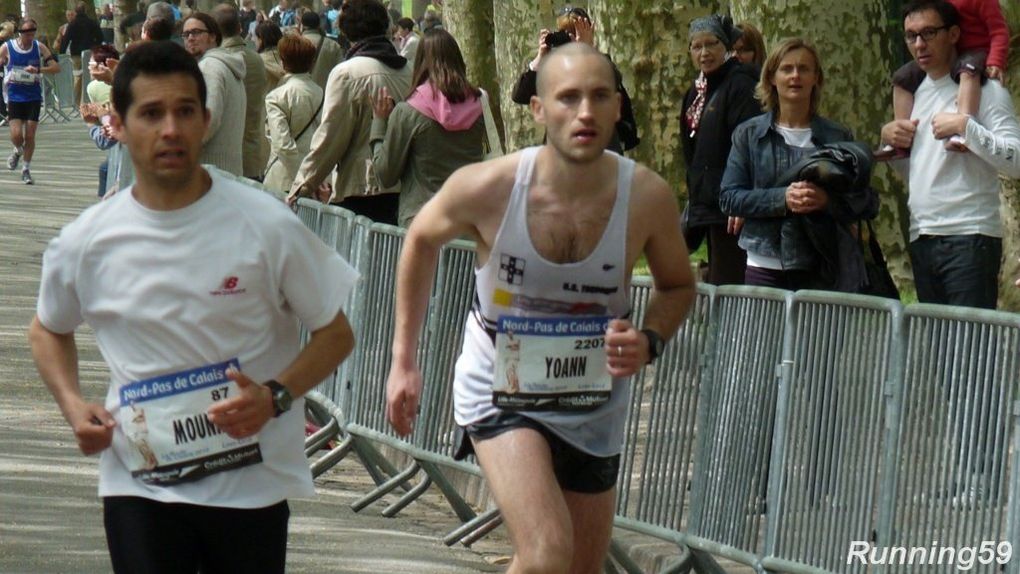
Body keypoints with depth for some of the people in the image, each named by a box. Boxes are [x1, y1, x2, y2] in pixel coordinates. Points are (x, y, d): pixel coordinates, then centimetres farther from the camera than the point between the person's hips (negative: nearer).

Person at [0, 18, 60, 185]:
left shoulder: (39, 47, -2)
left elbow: (56, 67, -4)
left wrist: (38, 70, -20)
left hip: (34, 97, 1)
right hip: (14, 97, -1)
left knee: (30, 135, 0)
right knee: (16, 135, -12)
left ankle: (26, 169, 16)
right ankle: (18, 151, 24)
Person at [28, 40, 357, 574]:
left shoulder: (265, 225, -9)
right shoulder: (88, 241, -3)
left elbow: (335, 334, 1)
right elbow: (48, 330, 17)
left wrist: (275, 397, -16)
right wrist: (72, 404, -1)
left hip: (251, 483, -1)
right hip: (139, 484, 1)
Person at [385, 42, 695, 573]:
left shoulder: (648, 196, -17)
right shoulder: (487, 188, -21)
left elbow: (677, 285, 4)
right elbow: (422, 240, 2)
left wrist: (649, 341, -17)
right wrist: (403, 361, 2)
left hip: (595, 404, 3)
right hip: (500, 393, -3)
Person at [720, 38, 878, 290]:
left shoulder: (838, 137, 8)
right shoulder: (749, 134, 9)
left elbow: (868, 204, 6)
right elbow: (729, 198, 1)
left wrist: (828, 201, -14)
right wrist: (782, 198, -14)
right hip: (765, 268, 0)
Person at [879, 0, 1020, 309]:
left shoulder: (985, 91, -3)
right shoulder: (916, 93, 20)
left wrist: (965, 126, -19)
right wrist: (889, 140, 11)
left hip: (969, 239, -7)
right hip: (921, 238, 8)